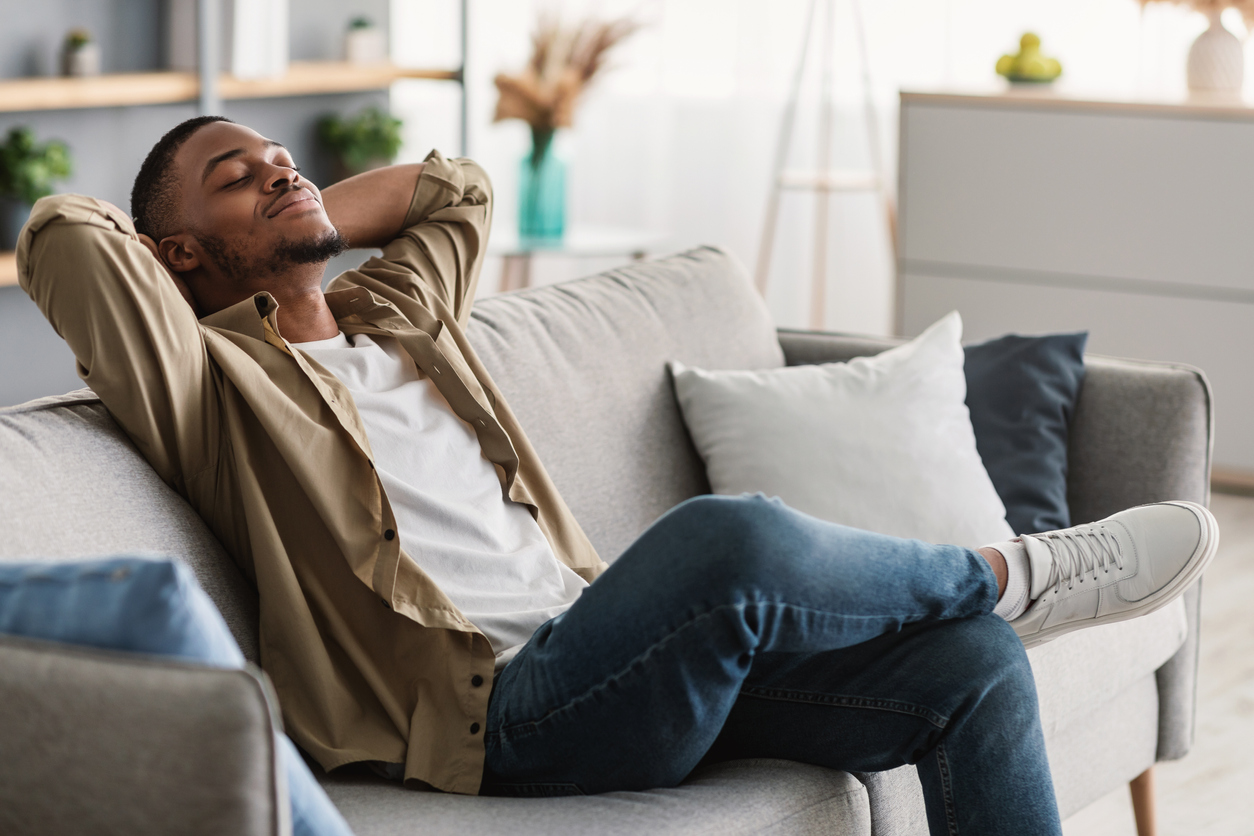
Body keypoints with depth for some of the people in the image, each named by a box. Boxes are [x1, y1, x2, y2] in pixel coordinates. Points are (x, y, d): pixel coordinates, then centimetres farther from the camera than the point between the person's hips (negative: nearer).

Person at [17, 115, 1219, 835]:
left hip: (611, 662, 8)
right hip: (488, 712, -8)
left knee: (971, 663, -7)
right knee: (733, 542, -35)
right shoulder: (211, 378, 3)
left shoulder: (396, 315, 25)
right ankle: (1010, 573, -5)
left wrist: (297, 223, 29)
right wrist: (157, 250, 10)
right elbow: (61, 235, -12)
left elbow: (458, 190, 43)